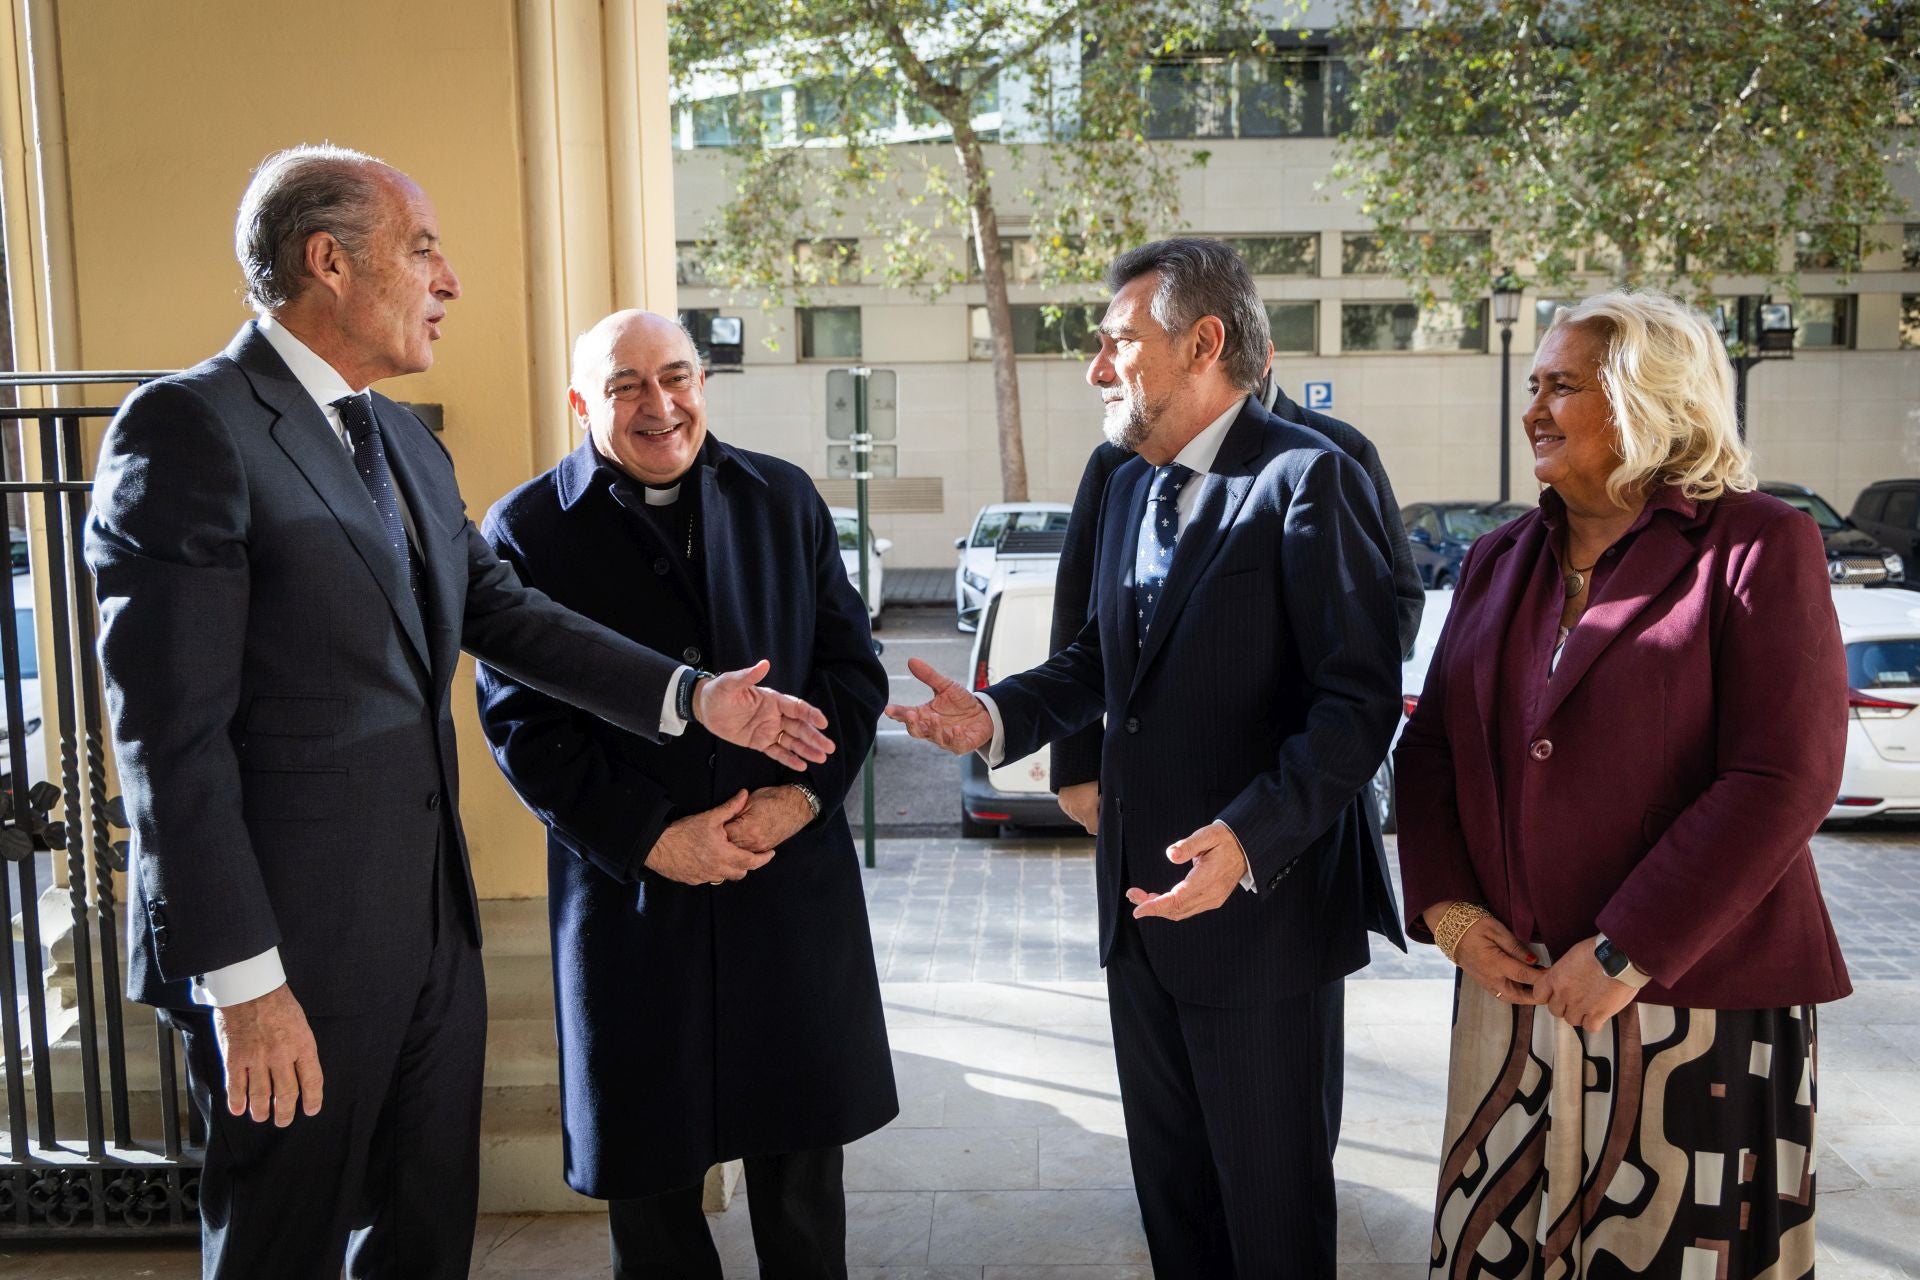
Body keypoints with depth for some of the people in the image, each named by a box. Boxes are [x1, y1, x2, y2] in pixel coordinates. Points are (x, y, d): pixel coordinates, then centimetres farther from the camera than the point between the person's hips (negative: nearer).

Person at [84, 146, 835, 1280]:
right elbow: (172, 730, -19)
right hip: (293, 946, -8)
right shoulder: (188, 428, -15)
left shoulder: (408, 443, 12)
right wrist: (242, 979, -20)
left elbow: (504, 613, 15)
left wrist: (694, 697, 6)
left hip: (432, 923, 8)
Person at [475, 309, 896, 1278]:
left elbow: (851, 664, 5)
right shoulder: (525, 531, -3)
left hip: (795, 878, 2)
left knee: (803, 1158, 15)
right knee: (647, 1171, 12)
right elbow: (522, 725, -7)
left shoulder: (784, 499, 6)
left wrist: (803, 793, -10)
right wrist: (652, 837, -14)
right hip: (630, 895, -2)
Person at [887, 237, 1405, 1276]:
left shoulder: (1307, 479, -15)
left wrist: (1252, 838, -31)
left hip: (1264, 906, -8)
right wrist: (998, 717, 3)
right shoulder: (1130, 487, 12)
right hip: (1143, 901, 8)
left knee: (1272, 1196, 11)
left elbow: (1358, 696, -20)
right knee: (1169, 1179, 21)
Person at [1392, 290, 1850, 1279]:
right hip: (1515, 986, 5)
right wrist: (1445, 907, -3)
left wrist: (1627, 956, -17)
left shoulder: (1756, 546, -7)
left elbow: (1782, 779, -16)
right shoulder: (1499, 560, 10)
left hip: (1692, 996, -5)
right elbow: (1430, 746, 11)